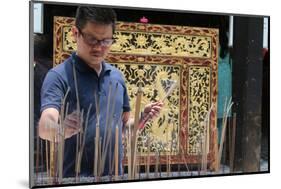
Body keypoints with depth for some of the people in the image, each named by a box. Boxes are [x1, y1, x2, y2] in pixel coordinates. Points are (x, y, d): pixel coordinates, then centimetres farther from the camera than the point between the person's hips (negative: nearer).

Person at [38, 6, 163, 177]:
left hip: (114, 174, 5)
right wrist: (60, 130, -45)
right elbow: (45, 126, -25)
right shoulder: (59, 76, -12)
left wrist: (143, 117, -5)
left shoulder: (117, 76, 6)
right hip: (75, 177, -5)